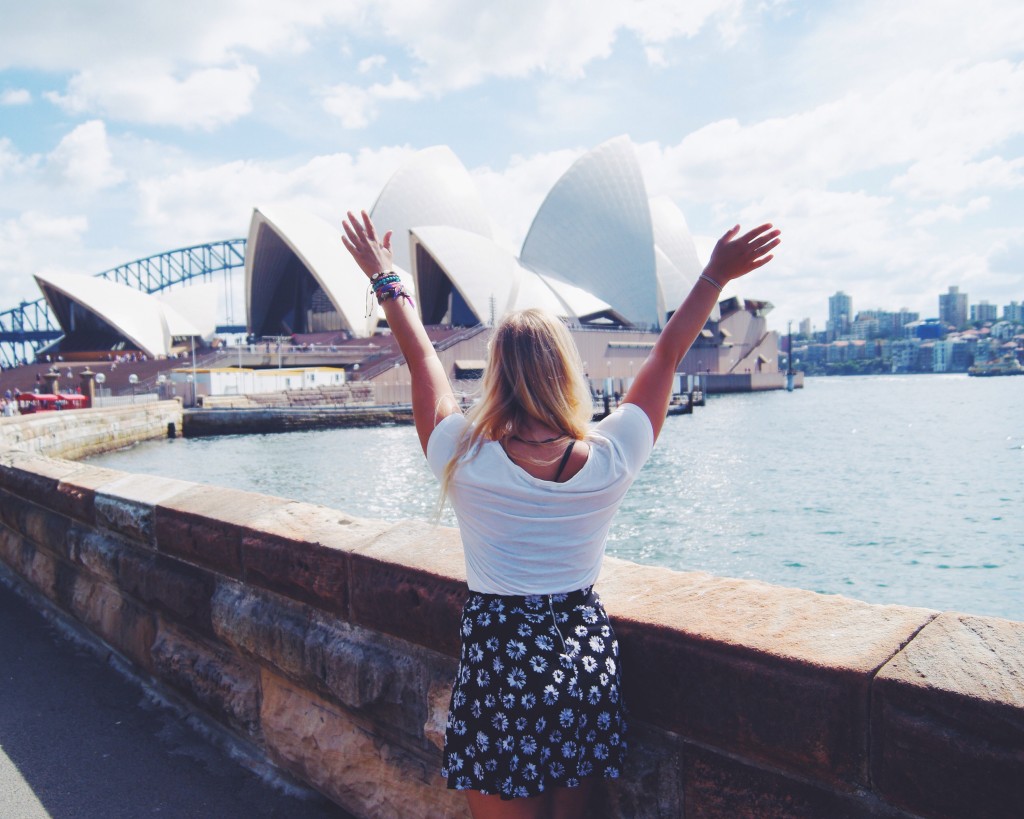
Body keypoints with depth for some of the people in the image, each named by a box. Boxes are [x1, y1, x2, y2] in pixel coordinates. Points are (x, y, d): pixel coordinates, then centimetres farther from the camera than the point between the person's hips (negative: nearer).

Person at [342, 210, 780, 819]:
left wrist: (386, 279, 12)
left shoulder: (466, 459, -16)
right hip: (586, 661, 2)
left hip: (499, 662, -2)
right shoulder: (611, 460, -12)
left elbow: (422, 360, -2)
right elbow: (667, 355, -1)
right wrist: (717, 274, 12)